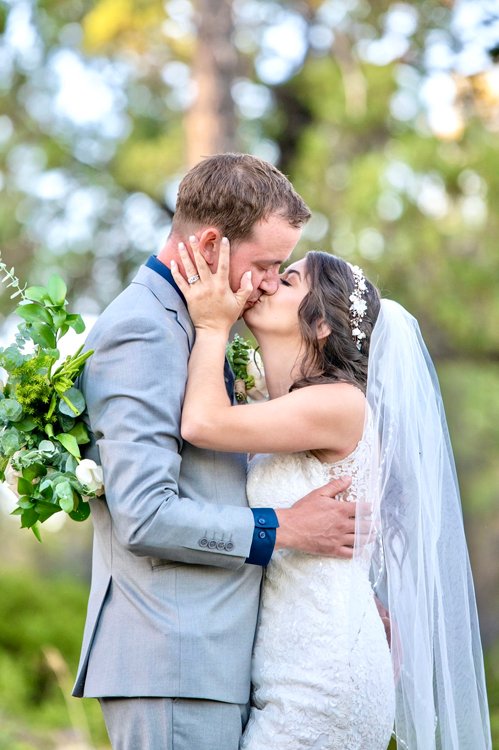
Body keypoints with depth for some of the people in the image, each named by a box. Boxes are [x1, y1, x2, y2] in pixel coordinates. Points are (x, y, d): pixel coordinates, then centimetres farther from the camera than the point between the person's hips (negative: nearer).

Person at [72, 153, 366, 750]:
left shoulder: (179, 325, 18)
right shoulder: (143, 332, -14)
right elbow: (145, 517, -21)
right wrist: (282, 530, -11)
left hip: (206, 653, 10)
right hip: (173, 658, -10)